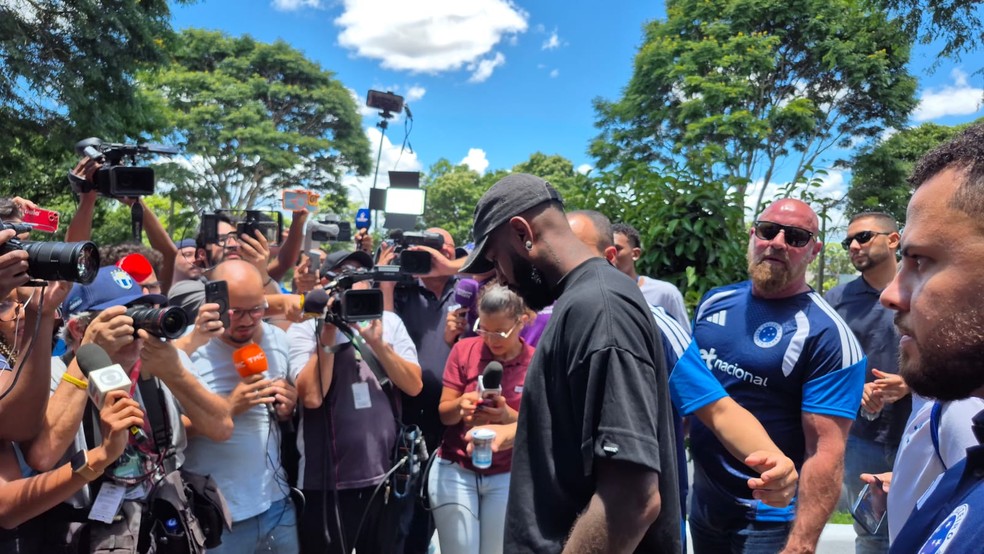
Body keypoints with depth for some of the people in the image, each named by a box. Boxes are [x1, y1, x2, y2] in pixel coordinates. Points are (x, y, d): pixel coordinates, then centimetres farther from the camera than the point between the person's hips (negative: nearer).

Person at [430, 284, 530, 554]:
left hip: (509, 476, 0)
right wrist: (460, 404, -26)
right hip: (455, 471, 0)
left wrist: (507, 415, -26)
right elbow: (444, 413, -3)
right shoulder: (464, 349, -4)